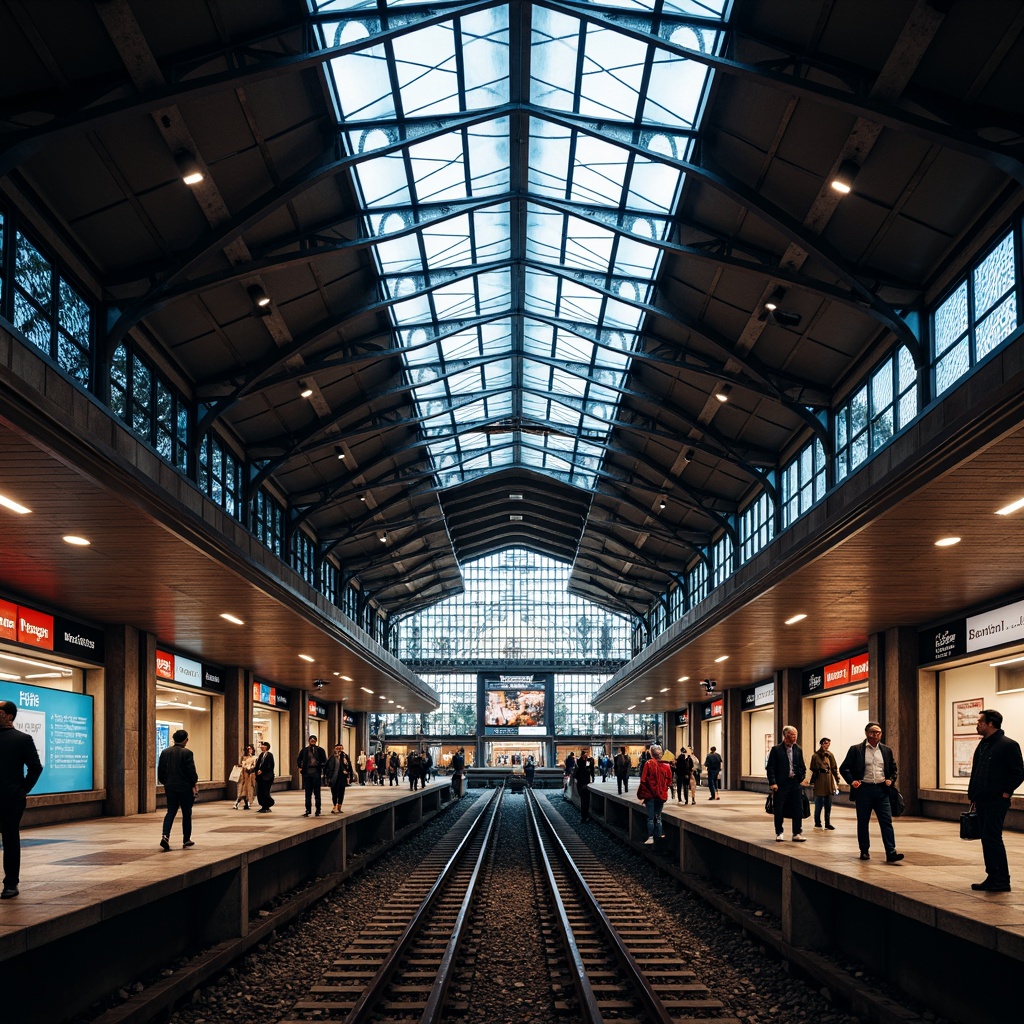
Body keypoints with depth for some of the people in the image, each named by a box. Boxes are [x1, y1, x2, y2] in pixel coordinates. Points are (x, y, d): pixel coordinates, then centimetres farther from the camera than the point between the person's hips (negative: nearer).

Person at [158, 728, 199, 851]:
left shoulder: (165, 752, 4)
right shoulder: (186, 753, -13)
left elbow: (160, 770, 8)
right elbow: (191, 771, -12)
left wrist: (164, 782, 20)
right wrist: (194, 783, 1)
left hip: (170, 787, 4)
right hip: (185, 788, -4)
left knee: (171, 812, 8)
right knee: (186, 813, 8)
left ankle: (165, 836, -13)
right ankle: (186, 840, 14)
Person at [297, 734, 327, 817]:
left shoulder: (320, 750, 1)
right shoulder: (304, 750, 6)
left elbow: (325, 761, 3)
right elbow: (298, 760, 18)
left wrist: (322, 767, -12)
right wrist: (300, 767, 6)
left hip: (316, 773, -2)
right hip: (307, 774, 2)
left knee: (317, 793, 4)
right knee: (308, 793, 6)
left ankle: (318, 811, 10)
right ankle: (308, 810, 10)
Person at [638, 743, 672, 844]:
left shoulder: (649, 763, -11)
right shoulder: (666, 766, -1)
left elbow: (643, 780, -11)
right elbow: (669, 782, 4)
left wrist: (642, 794, -2)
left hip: (650, 794, -3)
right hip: (661, 795, 3)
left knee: (650, 817, 2)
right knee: (658, 817, 16)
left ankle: (650, 837, 0)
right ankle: (660, 835, 16)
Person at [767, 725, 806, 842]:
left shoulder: (798, 749, 8)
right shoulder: (776, 749, -4)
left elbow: (802, 766, 16)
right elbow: (771, 768, -7)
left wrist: (802, 776, 1)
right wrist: (772, 783, -14)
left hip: (795, 783, 4)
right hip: (781, 784, -4)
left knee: (798, 809, 2)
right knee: (779, 809, 3)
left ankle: (797, 833, 9)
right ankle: (779, 833, 14)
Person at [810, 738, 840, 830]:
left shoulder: (830, 755, 6)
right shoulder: (815, 755, -5)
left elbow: (834, 768, 8)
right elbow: (813, 770, -5)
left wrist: (837, 781, 5)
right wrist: (812, 781, -8)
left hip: (829, 781, 4)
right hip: (819, 782, -4)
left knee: (828, 804, 6)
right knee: (819, 803, 0)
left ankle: (828, 823, 12)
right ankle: (817, 822, 11)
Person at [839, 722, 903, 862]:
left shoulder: (887, 750, 11)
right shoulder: (856, 749, 0)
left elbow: (894, 769, 21)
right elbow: (844, 768, 3)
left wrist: (891, 780, 2)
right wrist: (852, 781, -11)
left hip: (881, 790, 2)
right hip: (863, 789, -2)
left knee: (887, 821, -6)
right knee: (863, 823, 7)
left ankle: (891, 853, -8)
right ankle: (864, 851, 18)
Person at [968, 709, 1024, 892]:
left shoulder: (1009, 745, -10)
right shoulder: (982, 745, 15)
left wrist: (1005, 793, -13)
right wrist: (973, 795, 14)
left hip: (996, 802, -8)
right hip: (982, 801, 8)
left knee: (992, 838, -10)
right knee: (987, 839, 10)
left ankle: (1001, 881, -5)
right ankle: (993, 878, 15)